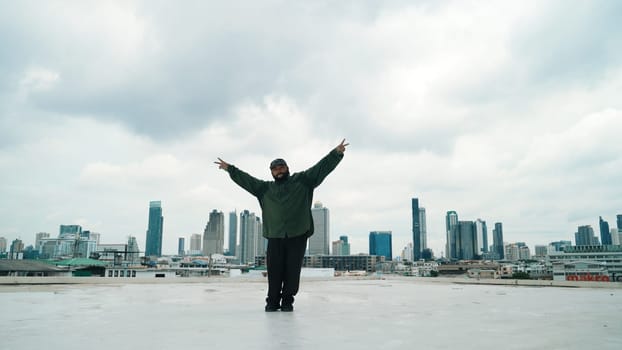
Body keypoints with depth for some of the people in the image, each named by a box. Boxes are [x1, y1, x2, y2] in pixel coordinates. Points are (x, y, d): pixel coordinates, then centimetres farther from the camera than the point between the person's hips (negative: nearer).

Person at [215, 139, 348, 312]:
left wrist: (336, 153, -4)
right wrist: (229, 168, 20)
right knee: (274, 271, 2)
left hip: (298, 235, -2)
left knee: (292, 271, 1)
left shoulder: (302, 180, 10)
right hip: (275, 236, 2)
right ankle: (272, 302, 13)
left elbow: (321, 167, 4)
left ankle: (287, 301, 13)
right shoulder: (265, 188, 17)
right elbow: (246, 179, 21)